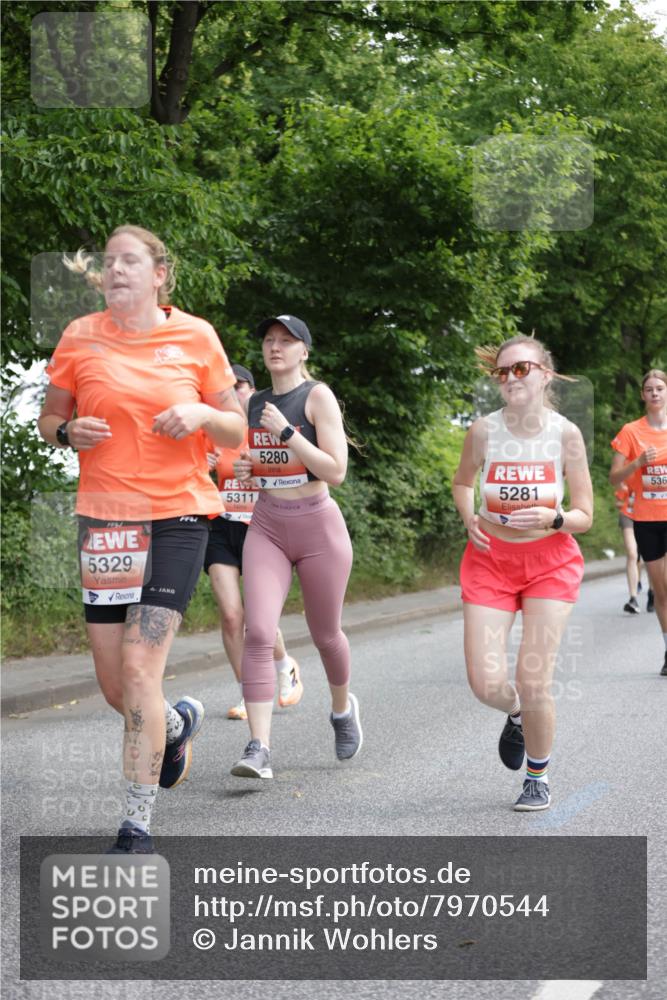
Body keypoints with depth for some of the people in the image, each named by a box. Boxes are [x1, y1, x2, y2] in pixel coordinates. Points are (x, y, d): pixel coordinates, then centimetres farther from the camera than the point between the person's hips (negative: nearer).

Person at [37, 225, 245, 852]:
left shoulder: (195, 336, 1)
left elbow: (236, 433, 7)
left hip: (178, 517, -3)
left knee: (138, 669, -13)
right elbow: (49, 419, 13)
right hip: (104, 518, 3)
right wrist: (69, 432, -10)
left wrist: (202, 414, -14)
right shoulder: (81, 337, 4)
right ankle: (177, 723, 42)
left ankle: (137, 828, -4)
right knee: (115, 685, 6)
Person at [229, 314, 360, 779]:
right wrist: (243, 469, 0)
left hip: (318, 524, -4)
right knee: (258, 633, -14)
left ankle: (342, 707, 43)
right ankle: (259, 748, -17)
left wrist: (285, 431, -21)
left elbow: (336, 471, -16)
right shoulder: (254, 403, 9)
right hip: (266, 526, 4)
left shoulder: (318, 396, -8)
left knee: (325, 634, 12)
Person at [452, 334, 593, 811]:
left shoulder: (565, 433, -11)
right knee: (485, 683, -7)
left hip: (550, 561, -1)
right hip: (491, 559, 2)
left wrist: (552, 518, -26)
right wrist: (470, 518, -6)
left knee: (533, 681, -9)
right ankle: (517, 714, 32)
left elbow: (584, 516, -5)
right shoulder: (484, 430, -8)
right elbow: (463, 482, 13)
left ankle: (539, 777, 17)